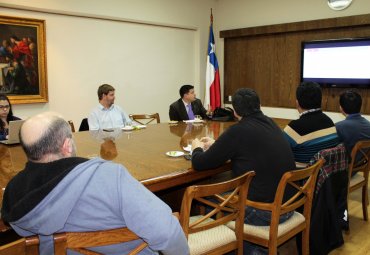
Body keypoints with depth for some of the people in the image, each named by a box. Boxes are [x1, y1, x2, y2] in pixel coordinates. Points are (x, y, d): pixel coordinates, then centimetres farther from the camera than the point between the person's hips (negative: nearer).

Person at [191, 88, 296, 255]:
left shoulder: (237, 131, -17)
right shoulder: (270, 123, 5)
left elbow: (200, 164, -9)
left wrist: (197, 149, 13)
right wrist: (215, 145, 28)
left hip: (263, 211, -7)